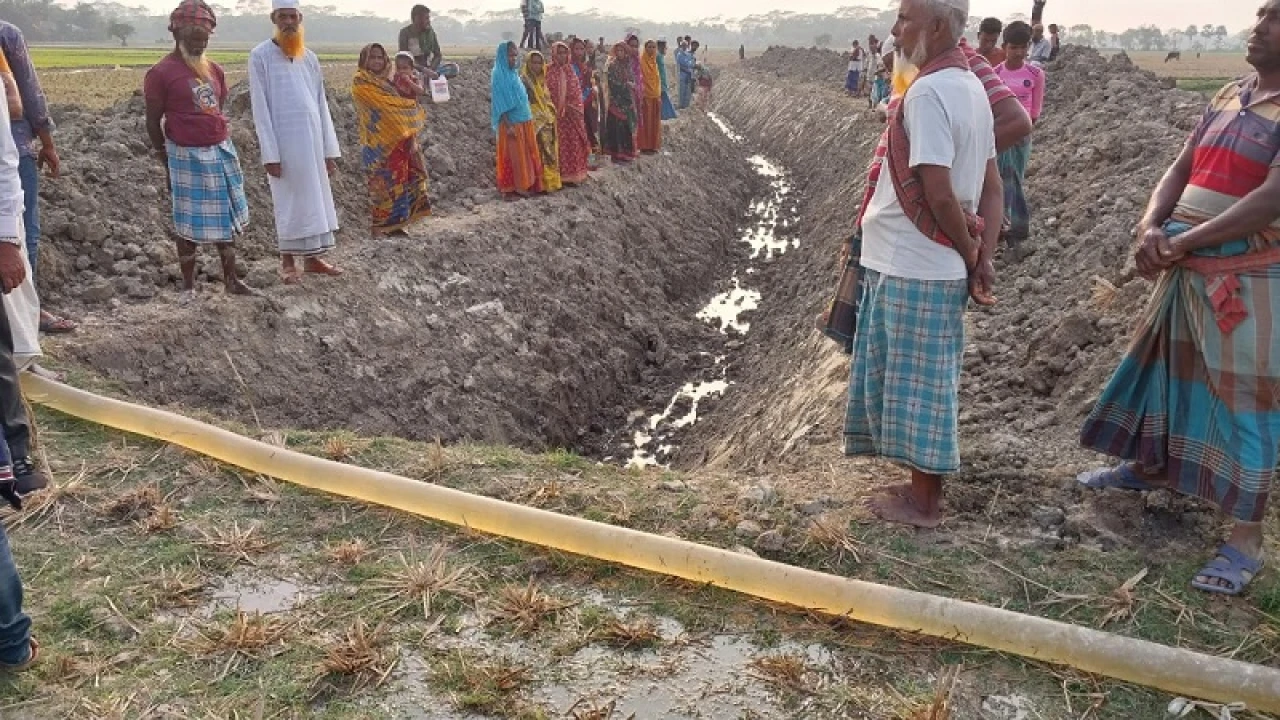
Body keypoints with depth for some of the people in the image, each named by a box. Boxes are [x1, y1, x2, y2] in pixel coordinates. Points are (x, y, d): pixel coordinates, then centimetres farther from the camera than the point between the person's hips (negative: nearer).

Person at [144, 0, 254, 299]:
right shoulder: (161, 72, -9)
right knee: (190, 222, 3)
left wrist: (225, 148, 14)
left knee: (226, 217, 13)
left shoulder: (214, 70, 9)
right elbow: (153, 123, -4)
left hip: (222, 152, 6)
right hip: (188, 156, -6)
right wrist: (167, 165, -2)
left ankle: (231, 280, 24)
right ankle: (188, 286, 15)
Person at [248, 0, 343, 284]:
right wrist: (270, 154, -14)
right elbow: (260, 108, -8)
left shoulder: (310, 58, 11)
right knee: (290, 202, 1)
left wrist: (330, 149, 6)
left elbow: (321, 105, 11)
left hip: (313, 141, 5)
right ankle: (287, 261, 11)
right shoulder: (260, 56, -4)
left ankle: (312, 258, 16)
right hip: (283, 143, -5)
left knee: (315, 199, 7)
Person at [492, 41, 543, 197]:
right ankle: (515, 187, 7)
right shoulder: (499, 75, -12)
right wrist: (508, 125, -20)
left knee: (526, 153, 11)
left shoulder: (514, 73, 12)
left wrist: (528, 119, 13)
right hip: (511, 122, -8)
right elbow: (499, 103, -16)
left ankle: (526, 184, 19)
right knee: (514, 155, -1)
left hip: (524, 121, 8)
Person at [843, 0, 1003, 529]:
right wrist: (982, 258, 5)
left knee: (915, 384, 3)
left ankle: (922, 502, 16)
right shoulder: (970, 86, 11)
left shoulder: (927, 93, -18)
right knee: (925, 383, 18)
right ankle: (925, 488, 30)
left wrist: (969, 253, -7)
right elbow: (991, 187, 11)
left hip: (912, 267, -9)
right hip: (935, 265, 9)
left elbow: (939, 194, -22)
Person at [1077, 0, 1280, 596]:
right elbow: (1180, 171, 8)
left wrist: (1181, 241, -21)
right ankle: (1147, 465, 41)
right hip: (1187, 270, 7)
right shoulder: (1228, 96, 10)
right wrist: (1151, 228, -10)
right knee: (1160, 364, 19)